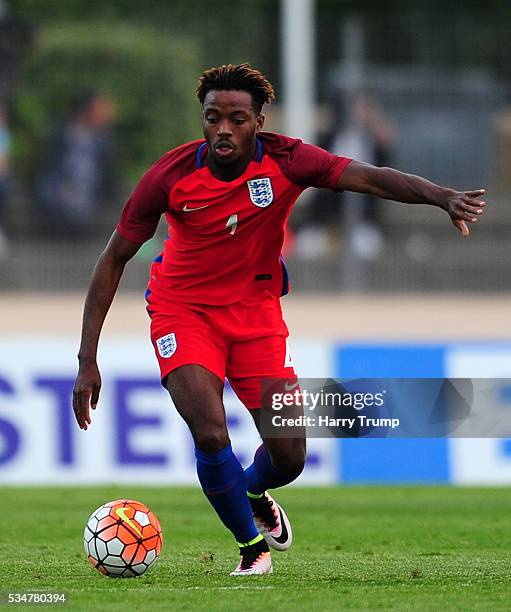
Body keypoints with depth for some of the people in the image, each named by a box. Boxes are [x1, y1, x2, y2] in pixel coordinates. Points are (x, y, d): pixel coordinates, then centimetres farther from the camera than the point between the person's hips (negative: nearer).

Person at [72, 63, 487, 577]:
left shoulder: (285, 162, -18)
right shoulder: (171, 176, -19)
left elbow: (370, 178, -28)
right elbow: (114, 259, -11)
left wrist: (443, 198, -48)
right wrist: (88, 359, -16)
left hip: (256, 310, 2)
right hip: (183, 310, -2)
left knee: (288, 458, -1)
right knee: (210, 433, -24)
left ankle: (253, 493, 39)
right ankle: (252, 546, 3)